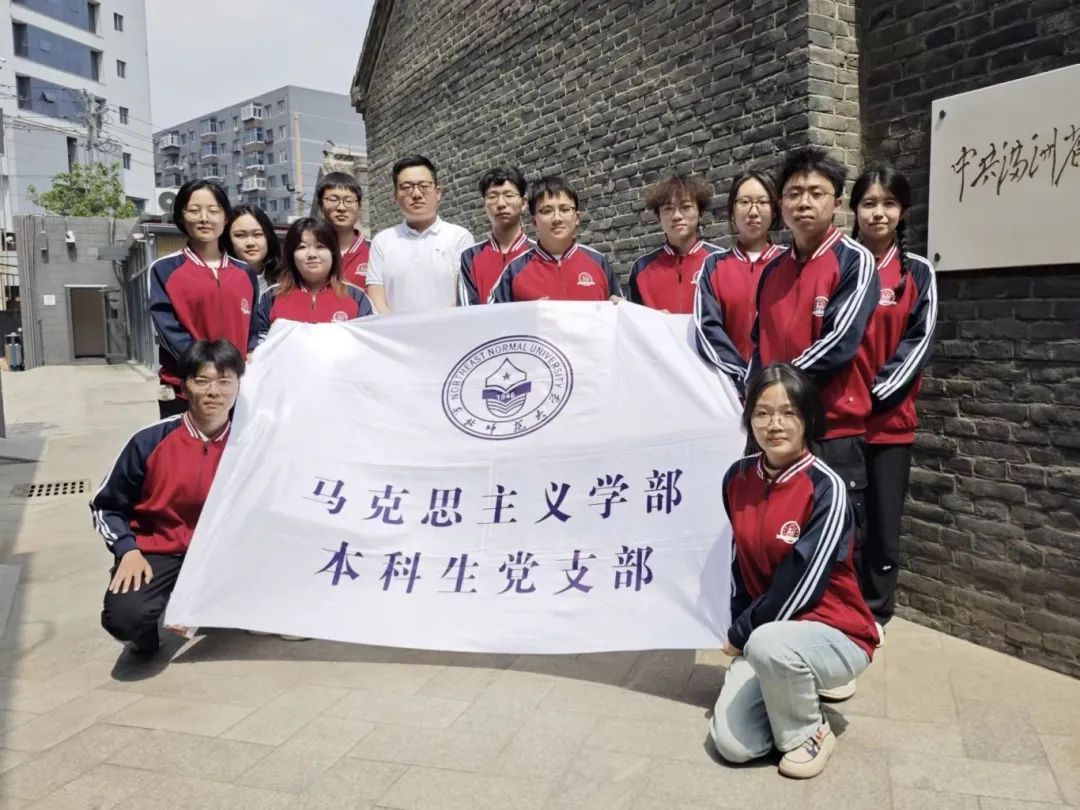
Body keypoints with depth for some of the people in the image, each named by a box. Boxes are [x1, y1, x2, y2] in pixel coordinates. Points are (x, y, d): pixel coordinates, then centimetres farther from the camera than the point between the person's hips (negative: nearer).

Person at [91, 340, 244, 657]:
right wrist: (128, 551, -13)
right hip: (157, 552, -3)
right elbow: (105, 505, 0)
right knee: (125, 617, -30)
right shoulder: (150, 441, -12)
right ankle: (148, 627, 9)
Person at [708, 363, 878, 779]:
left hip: (835, 633, -4)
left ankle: (809, 733, -6)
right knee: (732, 744, -11)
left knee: (768, 644, -37)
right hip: (762, 633, 5)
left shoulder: (826, 487, -21)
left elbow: (801, 584, -22)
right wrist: (740, 629, 0)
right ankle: (789, 691, 19)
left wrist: (740, 635, -11)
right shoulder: (738, 478, -3)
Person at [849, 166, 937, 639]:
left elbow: (919, 343, -2)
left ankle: (875, 613, 21)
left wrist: (875, 393, -12)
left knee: (884, 518, 5)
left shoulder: (917, 273, 6)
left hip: (890, 417, 1)